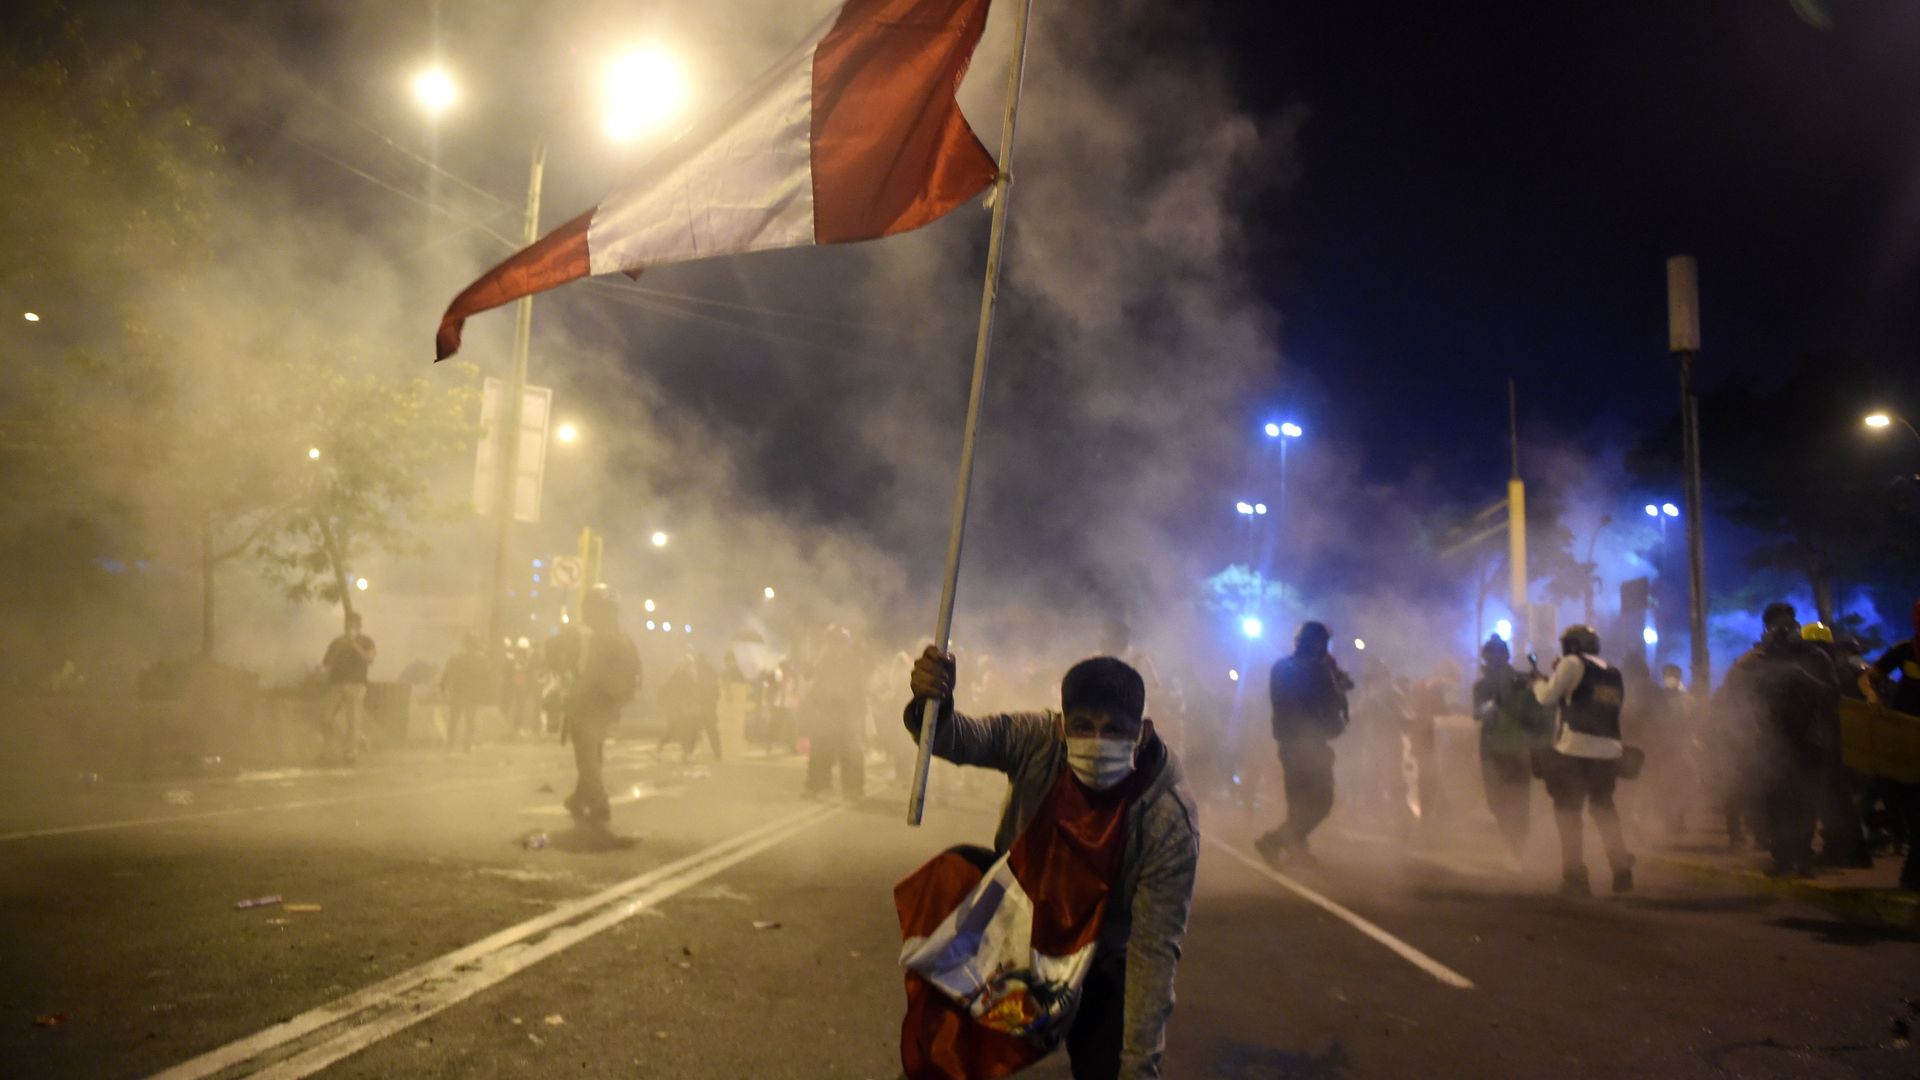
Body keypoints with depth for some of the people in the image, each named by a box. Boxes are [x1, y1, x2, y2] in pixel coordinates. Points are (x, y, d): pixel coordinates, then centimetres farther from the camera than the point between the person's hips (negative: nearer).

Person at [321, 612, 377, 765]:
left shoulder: (365, 641, 11)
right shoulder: (336, 642, 19)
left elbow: (369, 659, -5)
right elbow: (326, 663, 13)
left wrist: (354, 644, -10)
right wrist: (338, 648, -2)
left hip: (356, 684, -3)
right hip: (335, 683, 3)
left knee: (353, 719, -10)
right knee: (332, 718, -6)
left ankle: (351, 753, -9)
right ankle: (336, 752, -2)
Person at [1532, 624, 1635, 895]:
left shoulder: (1573, 663, -2)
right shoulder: (1614, 674, 17)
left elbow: (1547, 696, -7)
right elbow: (1612, 709, 20)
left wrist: (1538, 682, 15)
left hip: (1574, 750, -6)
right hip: (1609, 752, 6)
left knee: (1568, 811, 3)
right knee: (1604, 810, 21)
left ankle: (1575, 877, -1)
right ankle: (1622, 873, 19)